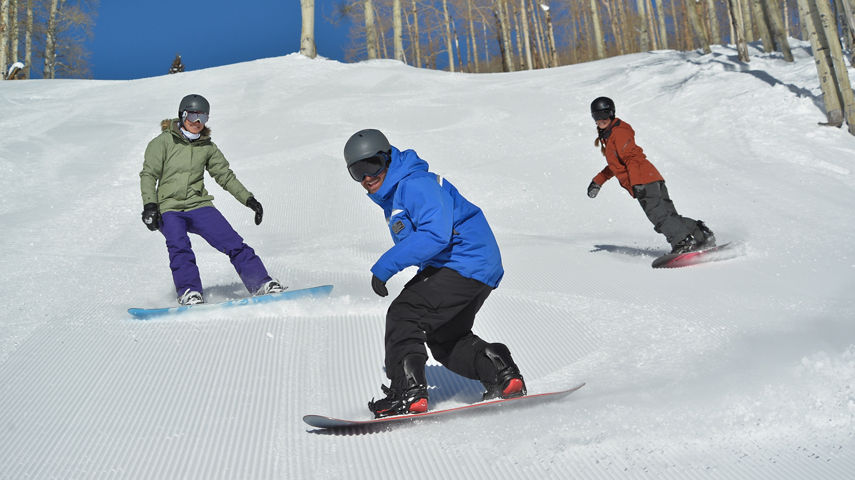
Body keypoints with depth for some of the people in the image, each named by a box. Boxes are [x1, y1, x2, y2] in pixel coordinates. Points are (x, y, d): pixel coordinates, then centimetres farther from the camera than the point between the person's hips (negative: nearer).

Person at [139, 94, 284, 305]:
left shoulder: (208, 147, 12)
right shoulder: (164, 142, 1)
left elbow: (225, 175, 17)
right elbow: (149, 174, -2)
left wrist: (248, 199, 8)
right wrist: (150, 204, -17)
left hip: (199, 206, 3)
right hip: (169, 210, -2)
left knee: (233, 243, -12)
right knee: (179, 248, -30)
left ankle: (262, 284, -10)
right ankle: (189, 293, -29)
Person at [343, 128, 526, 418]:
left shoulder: (416, 184, -20)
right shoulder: (391, 194, 13)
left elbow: (435, 234, -33)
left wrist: (385, 266, -32)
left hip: (466, 263, -12)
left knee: (404, 314, -18)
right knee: (445, 339, 23)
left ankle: (408, 395, -18)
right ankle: (504, 378, 24)